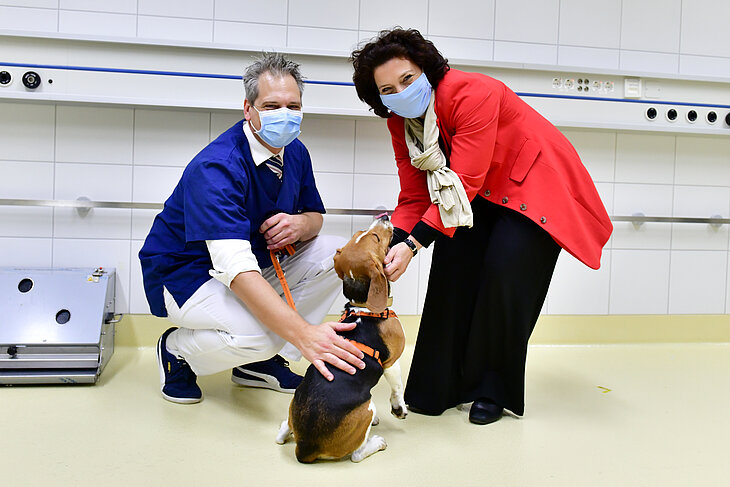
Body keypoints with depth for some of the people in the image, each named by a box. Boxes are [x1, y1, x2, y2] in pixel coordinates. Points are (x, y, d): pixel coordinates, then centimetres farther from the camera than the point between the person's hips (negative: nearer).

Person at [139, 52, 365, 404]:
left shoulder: (294, 152, -4)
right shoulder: (217, 167, -29)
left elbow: (315, 214, 9)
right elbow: (236, 268, -40)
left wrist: (301, 224, -19)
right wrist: (304, 334, -49)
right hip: (185, 274, -8)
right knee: (257, 335, -35)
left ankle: (261, 361, 0)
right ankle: (176, 350, 0)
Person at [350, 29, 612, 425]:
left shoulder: (473, 94, -30)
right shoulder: (400, 122, -8)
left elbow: (464, 181, -35)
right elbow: (414, 197, -7)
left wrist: (414, 243, -41)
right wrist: (391, 246, -24)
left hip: (535, 184, -6)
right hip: (483, 195, 6)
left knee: (504, 270, -19)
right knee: (453, 266, -8)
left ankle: (496, 391, -1)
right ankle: (446, 385, 5)